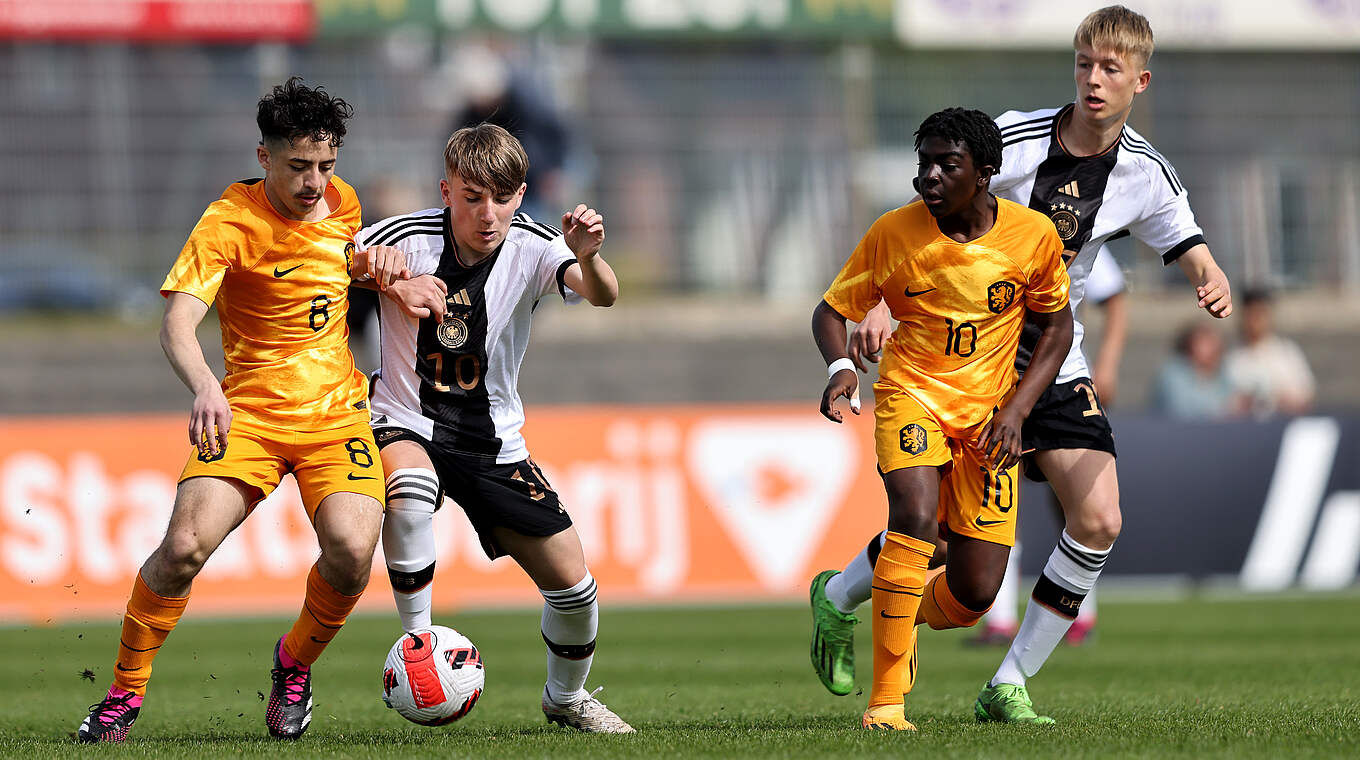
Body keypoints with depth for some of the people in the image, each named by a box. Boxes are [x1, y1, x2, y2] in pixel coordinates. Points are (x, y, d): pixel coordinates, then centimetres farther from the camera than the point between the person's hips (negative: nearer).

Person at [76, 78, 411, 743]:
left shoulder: (343, 203, 5)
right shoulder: (230, 221, -12)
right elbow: (177, 324, -24)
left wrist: (373, 263, 6)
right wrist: (206, 389, -44)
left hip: (336, 409, 3)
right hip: (249, 411, -3)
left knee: (351, 550, -23)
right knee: (185, 544, -24)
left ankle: (296, 660, 9)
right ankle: (123, 693, -1)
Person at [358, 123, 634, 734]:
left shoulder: (530, 246, -11)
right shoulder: (408, 239, -15)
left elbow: (602, 296, -27)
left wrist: (588, 256, -51)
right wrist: (394, 285, -23)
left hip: (494, 442, 3)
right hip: (407, 426, -3)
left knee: (572, 582, -2)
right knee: (409, 487, -39)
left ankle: (566, 697, 28)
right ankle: (417, 642, -20)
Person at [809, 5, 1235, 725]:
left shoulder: (1146, 174, -3)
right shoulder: (1015, 139, -15)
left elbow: (1197, 259, 0)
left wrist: (1215, 289, -25)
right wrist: (880, 303, -24)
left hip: (1053, 361, 4)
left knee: (1098, 522, -11)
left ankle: (1007, 687, 1)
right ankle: (838, 599, 23)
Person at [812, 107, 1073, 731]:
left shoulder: (1033, 235, -6)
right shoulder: (894, 233, -9)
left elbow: (1056, 325, 7)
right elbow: (833, 310, 0)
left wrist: (1015, 411, -5)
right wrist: (840, 366, -22)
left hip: (988, 414, 2)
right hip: (911, 394, -2)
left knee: (975, 594, -5)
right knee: (917, 513, -31)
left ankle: (912, 611, 34)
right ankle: (886, 701, -26)